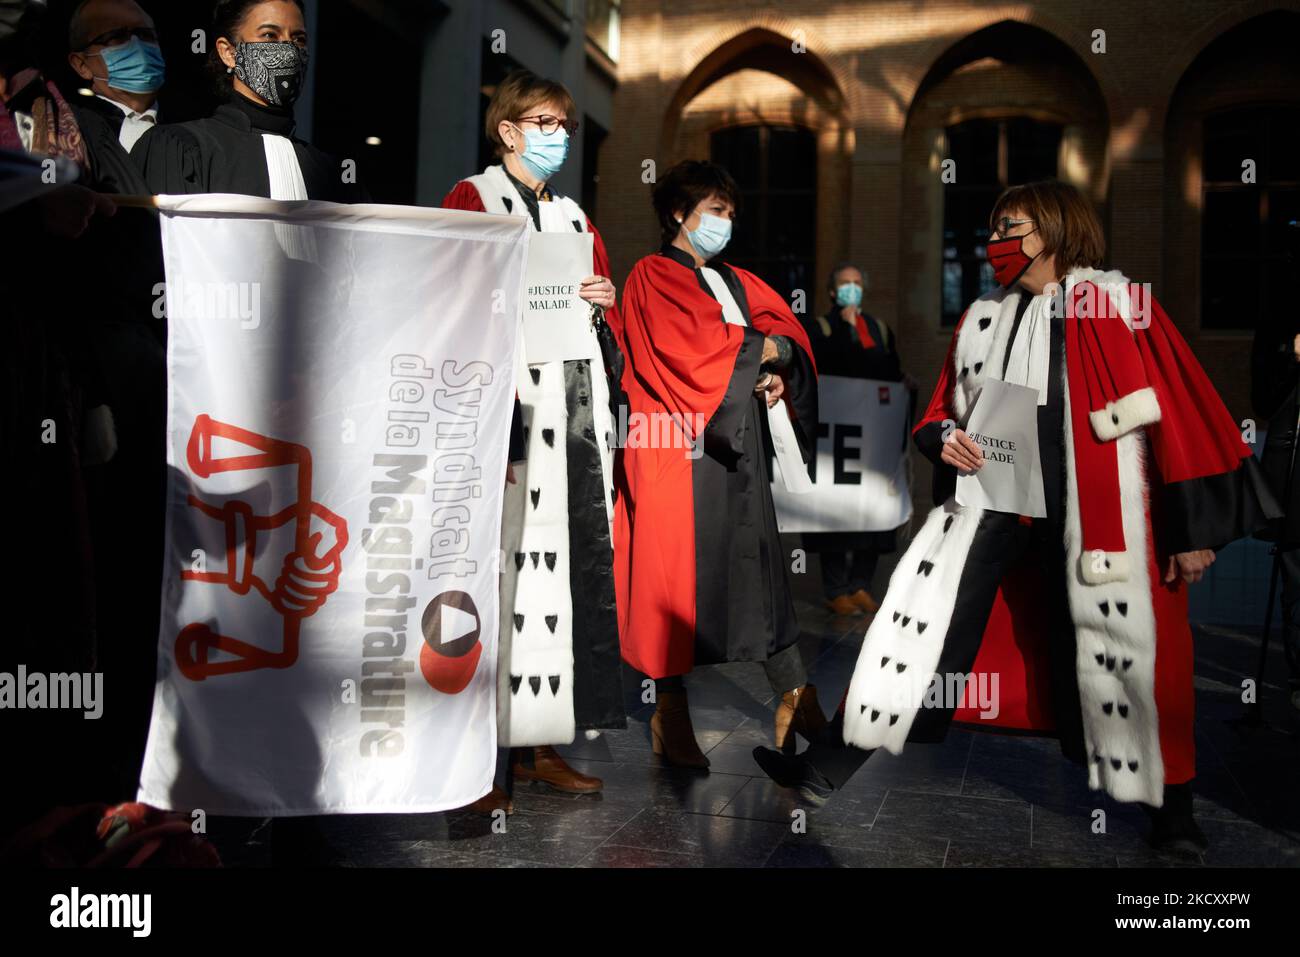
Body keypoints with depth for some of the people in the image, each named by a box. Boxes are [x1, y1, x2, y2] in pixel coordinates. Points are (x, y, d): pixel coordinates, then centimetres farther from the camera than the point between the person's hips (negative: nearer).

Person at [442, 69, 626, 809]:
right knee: (499, 562, -11)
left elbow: (601, 293, 25)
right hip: (509, 400, -6)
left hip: (575, 407, 7)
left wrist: (602, 300, 4)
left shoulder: (574, 217, 25)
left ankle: (538, 741, 10)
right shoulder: (472, 199, 5)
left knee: (570, 563, 3)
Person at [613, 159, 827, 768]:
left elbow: (788, 330, 12)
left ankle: (794, 698, 11)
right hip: (680, 447, -7)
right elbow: (698, 346, -15)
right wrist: (764, 348, -2)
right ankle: (670, 717, 5)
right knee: (679, 572, -4)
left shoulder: (735, 281, 23)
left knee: (759, 560, 6)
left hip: (739, 445, 7)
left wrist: (778, 367, -9)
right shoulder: (652, 277, 0)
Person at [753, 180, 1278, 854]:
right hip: (991, 491, 4)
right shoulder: (981, 319, 15)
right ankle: (828, 767, 3)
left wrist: (1193, 528, -4)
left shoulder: (1120, 305, 0)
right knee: (919, 614, -4)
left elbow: (1182, 415, -2)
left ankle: (1171, 807, 23)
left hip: (1093, 512, -3)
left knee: (1120, 650, 0)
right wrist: (944, 438, -2)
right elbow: (939, 412, 23)